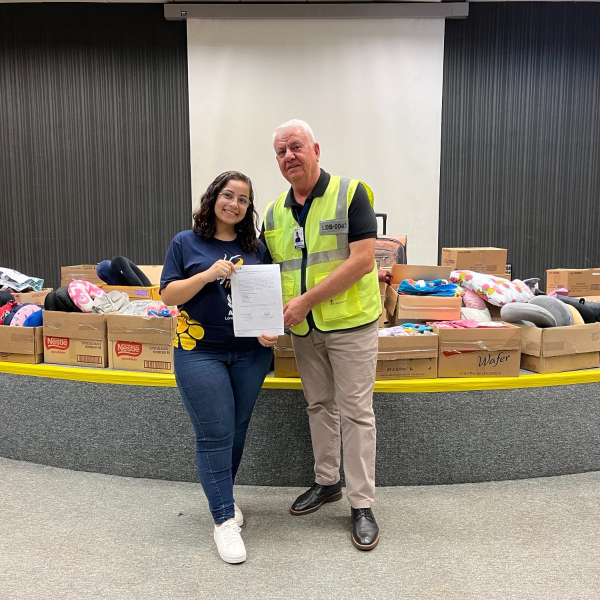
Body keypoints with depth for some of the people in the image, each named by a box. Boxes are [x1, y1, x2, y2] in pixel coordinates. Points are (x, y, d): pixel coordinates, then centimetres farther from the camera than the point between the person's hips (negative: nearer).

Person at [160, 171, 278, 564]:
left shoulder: (256, 248, 8)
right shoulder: (186, 243, 1)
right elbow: (168, 295, -4)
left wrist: (271, 330, -7)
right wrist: (208, 274, -18)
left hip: (251, 353, 4)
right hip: (200, 351, -3)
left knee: (237, 429, 13)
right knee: (215, 434, -2)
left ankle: (222, 495, 35)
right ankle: (224, 519, 10)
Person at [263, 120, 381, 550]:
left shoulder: (350, 193, -10)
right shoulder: (274, 212, 8)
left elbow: (362, 260, -19)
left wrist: (307, 300, -20)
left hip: (350, 322, -5)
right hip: (303, 328, 6)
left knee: (355, 411, 1)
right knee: (319, 405, 16)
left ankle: (362, 503, 13)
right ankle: (327, 482, 34)